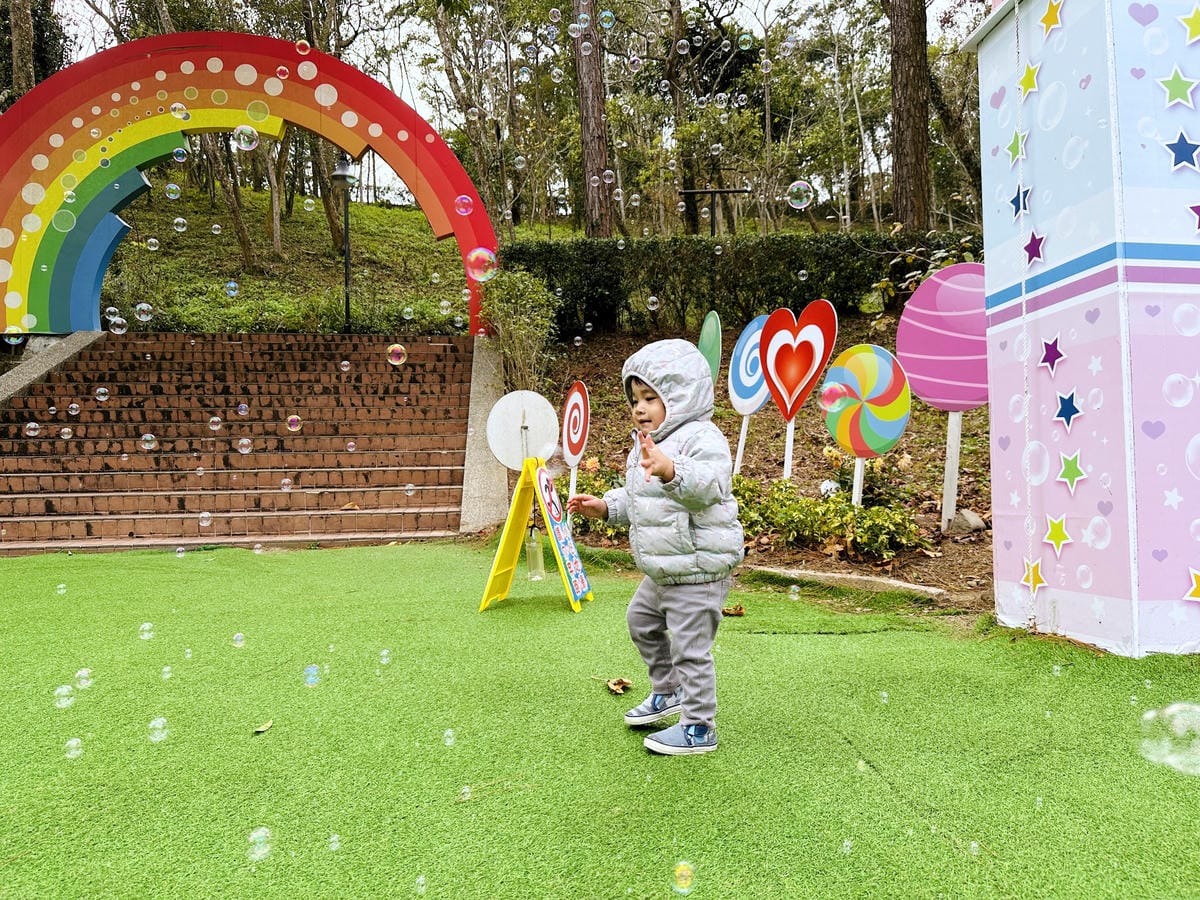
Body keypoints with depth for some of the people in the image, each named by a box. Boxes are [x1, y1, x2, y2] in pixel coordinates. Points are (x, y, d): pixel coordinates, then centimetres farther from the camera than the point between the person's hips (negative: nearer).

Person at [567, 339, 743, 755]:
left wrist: (672, 470, -57)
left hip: (698, 569, -11)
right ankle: (667, 691, 44)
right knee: (641, 620, 26)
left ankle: (699, 728, 15)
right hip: (662, 571, 11)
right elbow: (635, 499, 25)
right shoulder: (646, 444, 12)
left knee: (689, 646, -2)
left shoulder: (701, 437, -19)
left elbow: (709, 483, -40)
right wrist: (605, 506, 10)